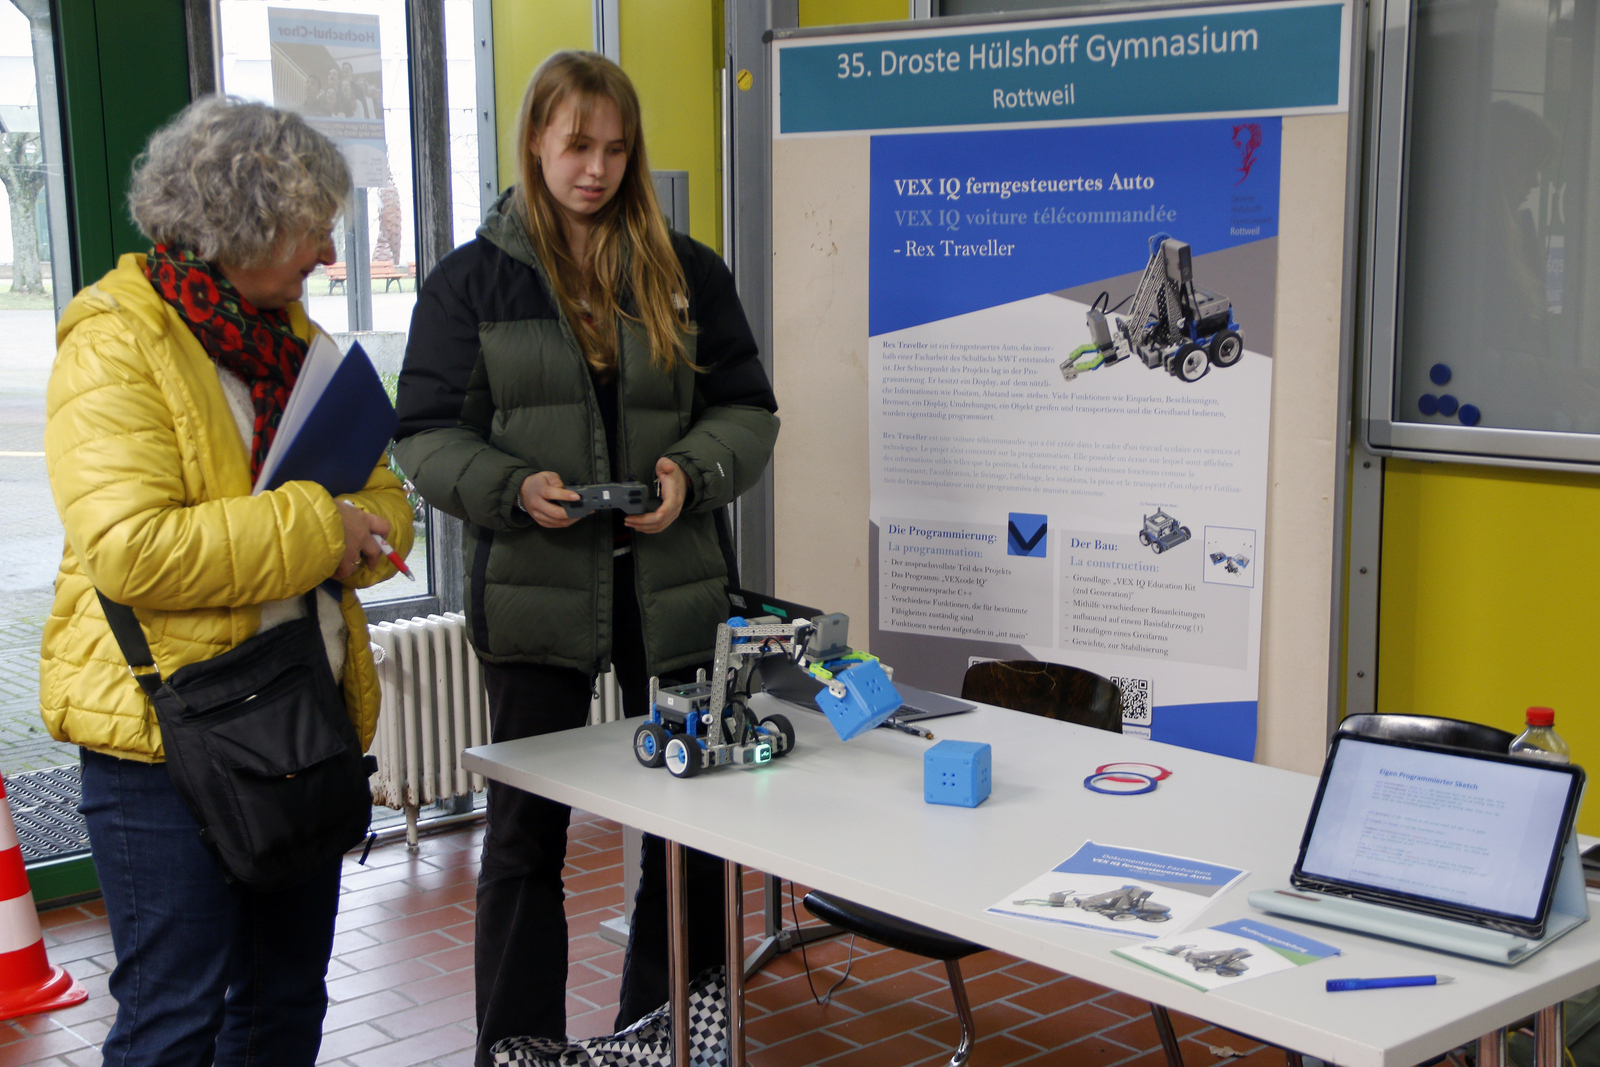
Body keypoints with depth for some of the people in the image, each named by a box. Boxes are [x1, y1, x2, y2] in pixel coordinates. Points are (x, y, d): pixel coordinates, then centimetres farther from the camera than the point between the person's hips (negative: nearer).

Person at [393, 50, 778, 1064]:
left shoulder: (687, 271, 7)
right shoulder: (473, 279, 2)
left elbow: (748, 410, 9)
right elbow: (428, 431, 1)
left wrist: (693, 474, -11)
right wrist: (513, 488, -18)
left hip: (669, 588, 2)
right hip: (533, 590, -2)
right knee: (526, 835, 7)